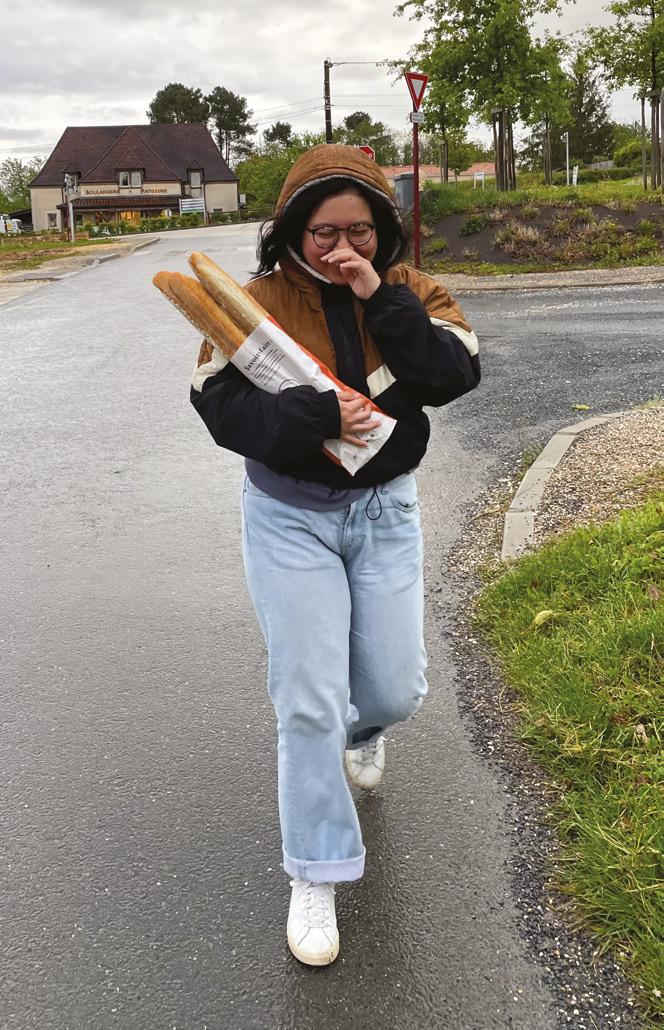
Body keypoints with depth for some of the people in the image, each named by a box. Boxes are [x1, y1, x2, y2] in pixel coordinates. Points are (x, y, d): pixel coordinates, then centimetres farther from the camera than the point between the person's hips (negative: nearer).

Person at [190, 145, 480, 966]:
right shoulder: (259, 300, -8)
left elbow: (453, 376, -16)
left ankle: (363, 727, 48)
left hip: (386, 508, 3)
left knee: (397, 689, 7)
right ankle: (314, 877, 15)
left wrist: (380, 300, -24)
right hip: (290, 516, -2)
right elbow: (220, 405, -15)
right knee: (307, 702, -3)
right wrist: (317, 416, -28)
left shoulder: (409, 291, -1)